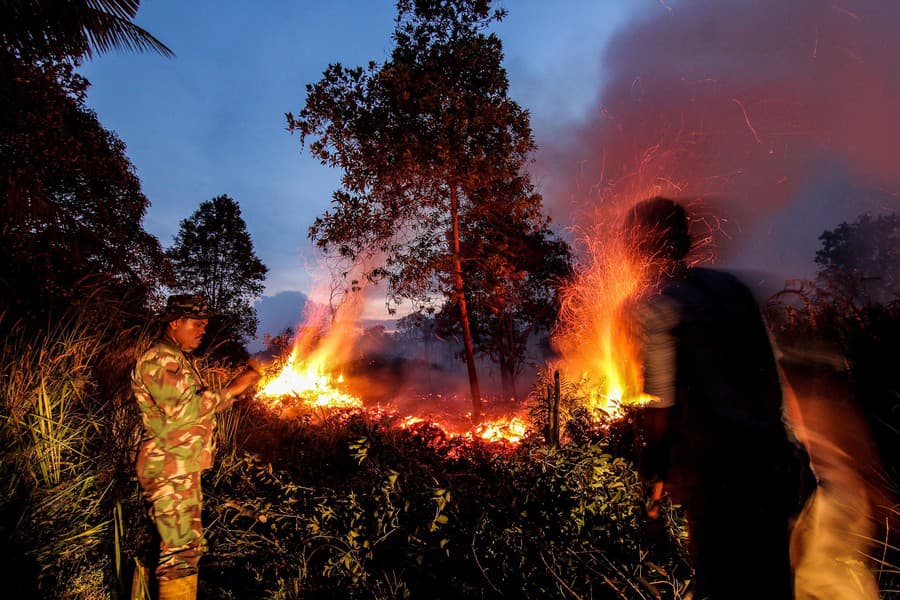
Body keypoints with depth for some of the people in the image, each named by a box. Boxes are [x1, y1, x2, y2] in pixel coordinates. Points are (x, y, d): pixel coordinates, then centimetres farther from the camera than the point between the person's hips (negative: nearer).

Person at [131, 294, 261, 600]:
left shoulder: (179, 358, 17)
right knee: (181, 550, -8)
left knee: (188, 544, 16)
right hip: (169, 469, -10)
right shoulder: (159, 359, -16)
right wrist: (232, 389, -22)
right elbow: (183, 409, -26)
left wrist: (232, 390, 12)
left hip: (184, 467, 10)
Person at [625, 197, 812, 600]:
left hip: (718, 478, -8)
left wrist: (652, 459, 1)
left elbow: (662, 408, -15)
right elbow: (773, 378, 12)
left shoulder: (653, 306, -14)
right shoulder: (732, 287, 7)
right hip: (774, 464, 8)